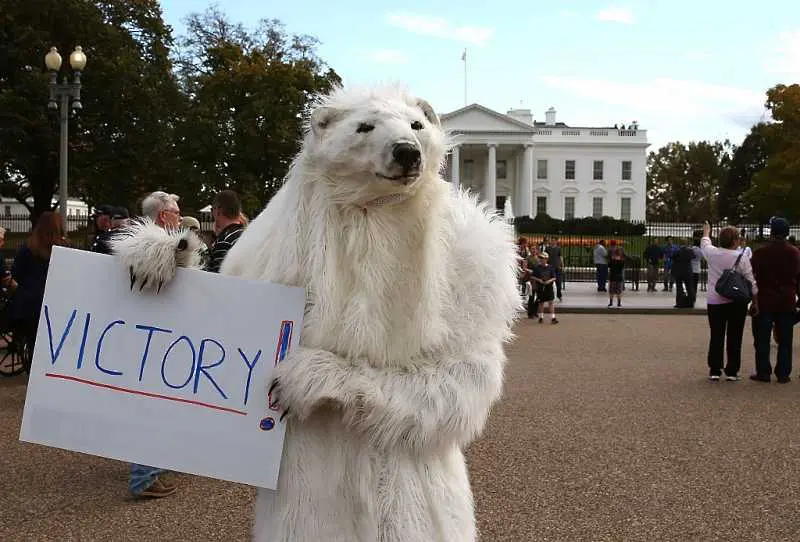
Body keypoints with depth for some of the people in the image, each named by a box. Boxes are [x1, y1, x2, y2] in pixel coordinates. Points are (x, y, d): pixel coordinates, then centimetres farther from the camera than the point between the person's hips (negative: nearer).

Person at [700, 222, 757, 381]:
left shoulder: (712, 253, -3)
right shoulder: (742, 258, -10)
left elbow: (705, 243, 21)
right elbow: (751, 282, -7)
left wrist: (706, 232, 41)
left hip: (715, 302, 2)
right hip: (737, 303, -2)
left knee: (716, 337, 8)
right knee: (734, 338, 6)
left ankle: (714, 370, 8)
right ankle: (732, 371, 9)